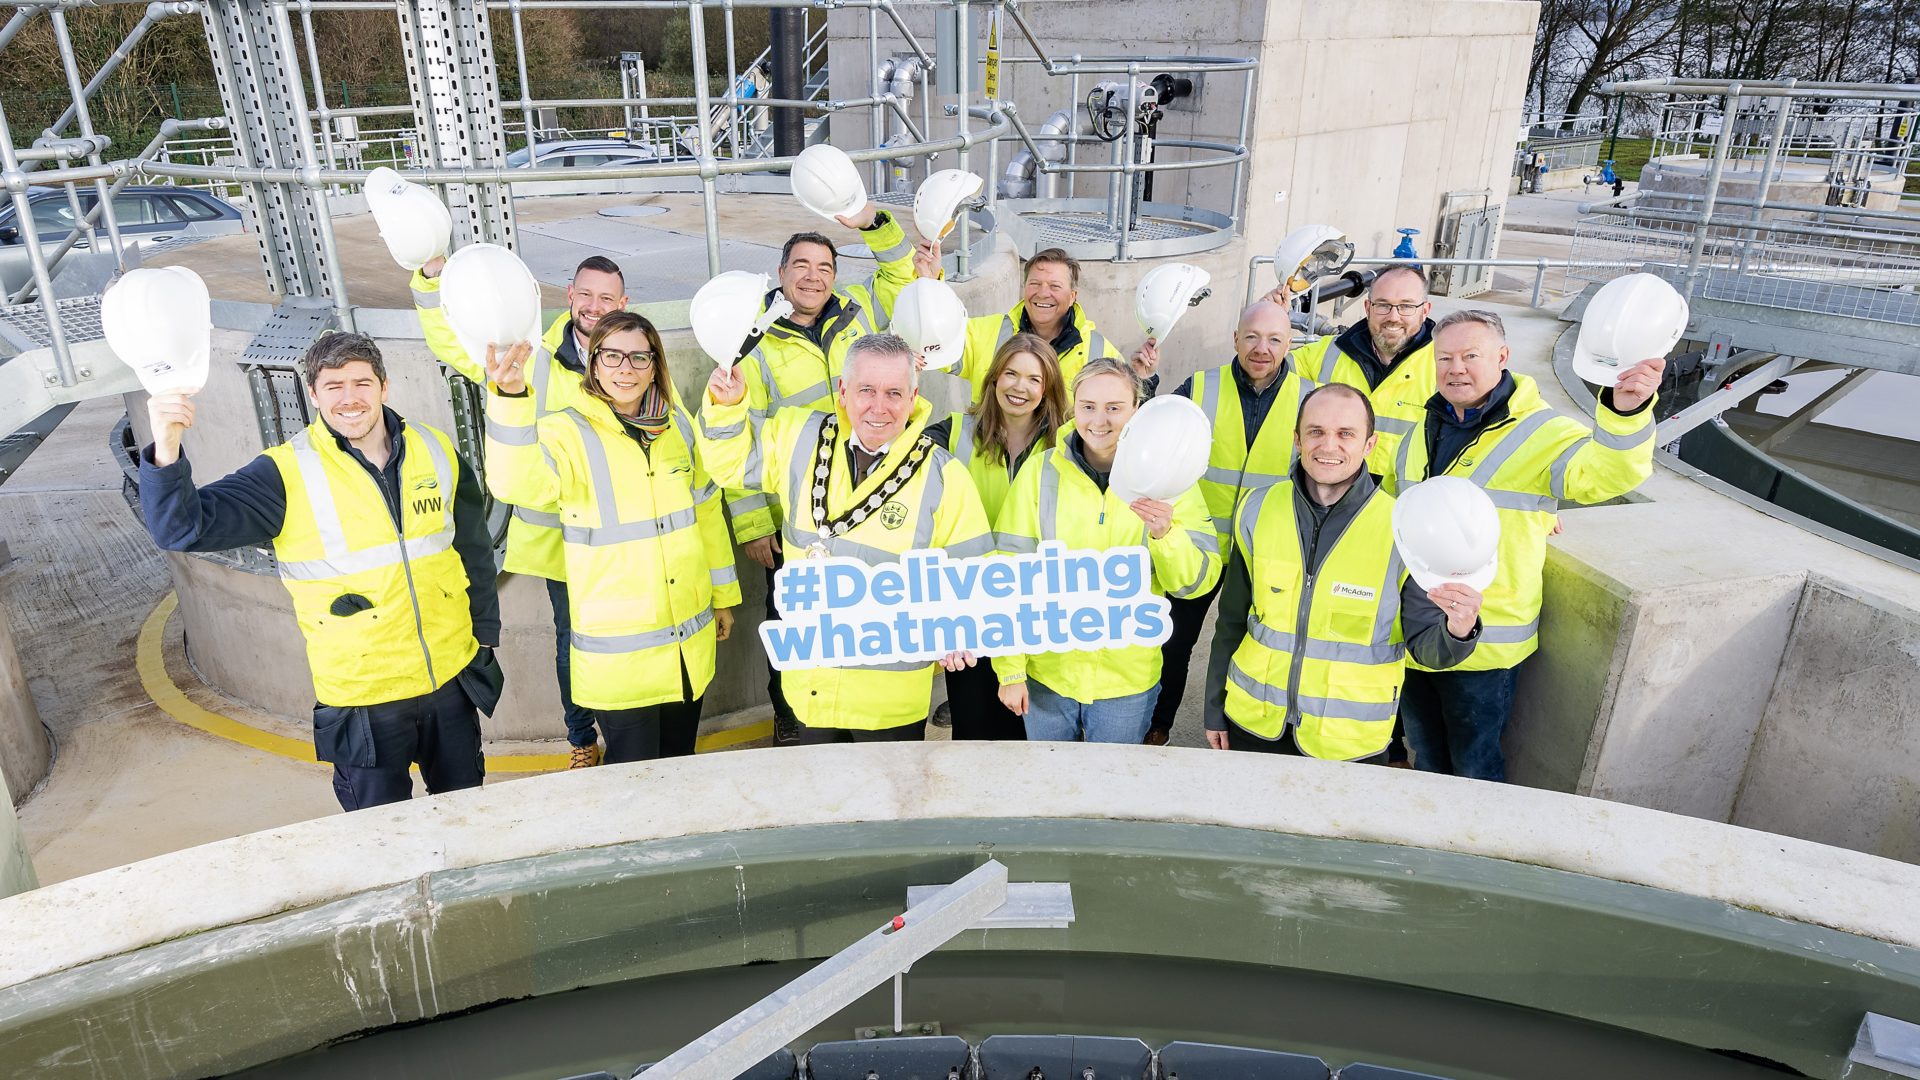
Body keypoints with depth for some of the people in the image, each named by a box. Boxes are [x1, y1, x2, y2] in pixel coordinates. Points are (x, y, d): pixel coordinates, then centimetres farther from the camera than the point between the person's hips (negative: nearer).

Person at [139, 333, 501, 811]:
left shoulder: (438, 451, -2)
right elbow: (184, 528, -22)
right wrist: (166, 450, -39)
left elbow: (474, 552, 8)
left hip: (452, 680, 3)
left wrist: (485, 635, 11)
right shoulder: (286, 474, -12)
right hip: (364, 697, -3)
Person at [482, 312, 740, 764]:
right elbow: (516, 483, -34)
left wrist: (723, 594, 18)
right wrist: (511, 396, -49)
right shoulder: (570, 432, -12)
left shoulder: (678, 425, 3)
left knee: (680, 761, 21)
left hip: (691, 639, 5)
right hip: (618, 650, -4)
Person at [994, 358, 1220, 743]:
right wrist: (1010, 669, -5)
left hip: (1128, 681, 0)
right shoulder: (1040, 471, -7)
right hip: (1046, 673, 0)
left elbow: (1198, 582, -10)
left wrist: (1165, 534, -28)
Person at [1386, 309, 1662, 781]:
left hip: (1483, 643, -6)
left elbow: (1603, 470, -35)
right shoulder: (1425, 430, 5)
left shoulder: (1541, 432, -13)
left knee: (1475, 767, 10)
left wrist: (1625, 411, -55)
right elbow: (1394, 497, 23)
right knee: (1425, 758, 23)